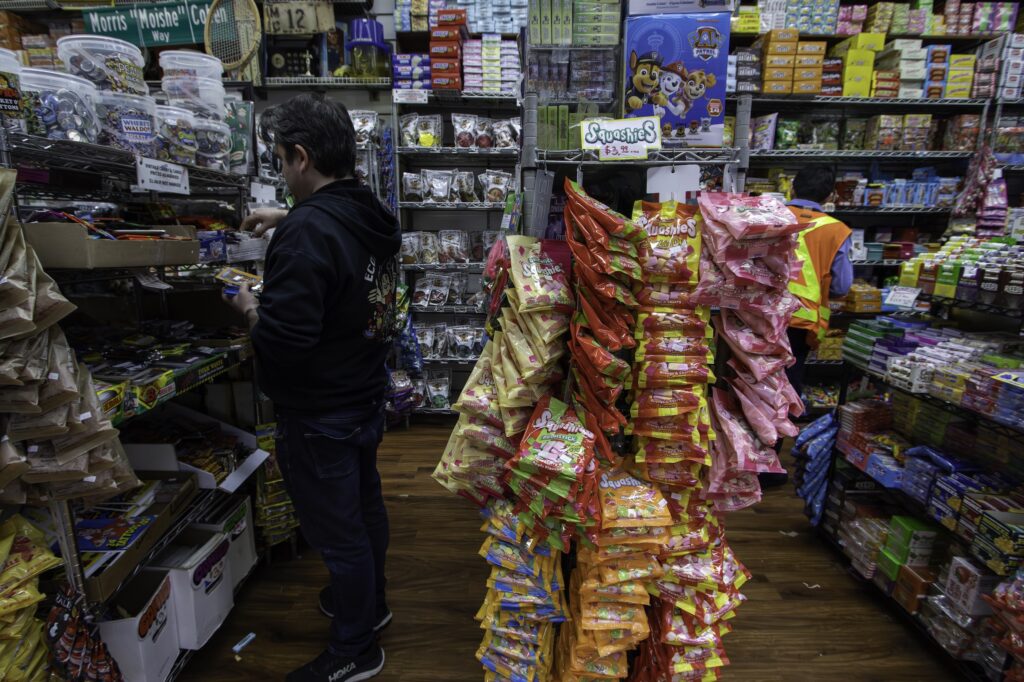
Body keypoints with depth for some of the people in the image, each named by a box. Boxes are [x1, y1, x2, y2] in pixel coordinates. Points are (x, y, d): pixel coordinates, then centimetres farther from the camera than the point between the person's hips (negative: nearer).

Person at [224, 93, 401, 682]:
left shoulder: (307, 231, -26)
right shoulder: (373, 213, 1)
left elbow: (283, 338, -30)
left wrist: (250, 307, -10)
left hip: (320, 417, -9)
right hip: (367, 396, 9)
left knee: (337, 532, 9)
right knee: (365, 504, 24)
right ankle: (370, 604, 49)